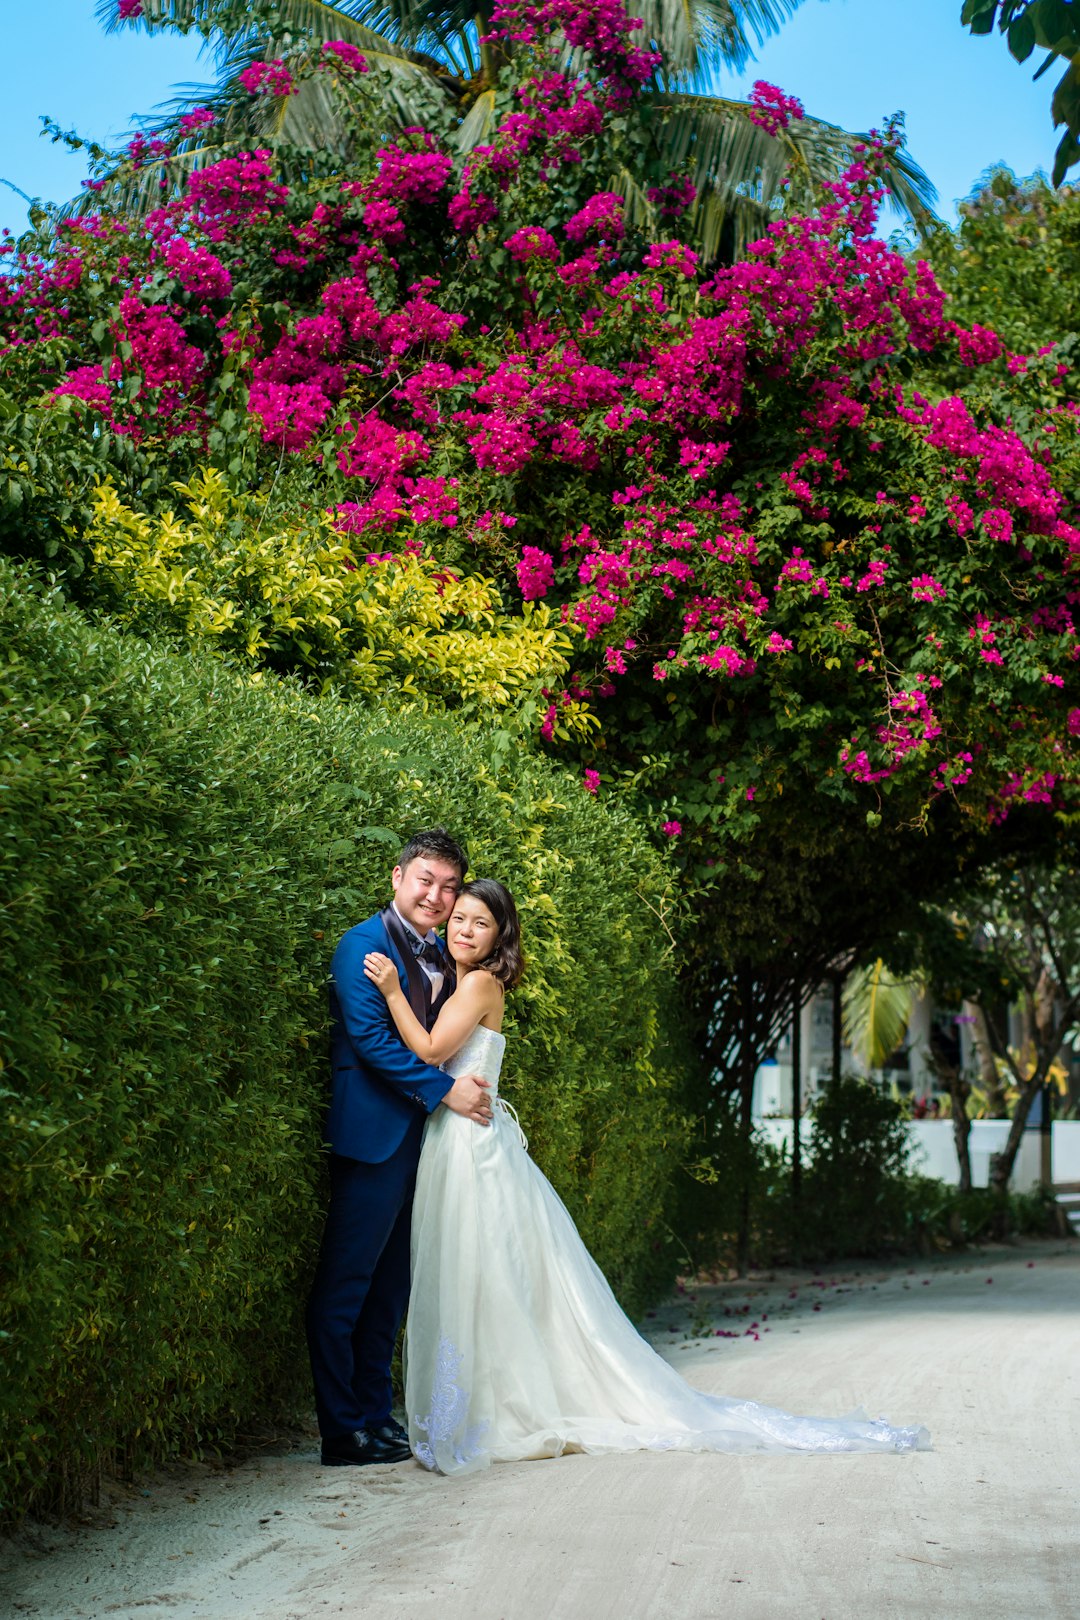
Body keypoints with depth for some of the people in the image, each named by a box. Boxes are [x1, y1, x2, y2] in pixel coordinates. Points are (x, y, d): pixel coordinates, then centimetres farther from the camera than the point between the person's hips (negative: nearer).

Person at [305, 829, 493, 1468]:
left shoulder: (445, 956, 15)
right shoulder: (364, 944, -9)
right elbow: (372, 1038, -17)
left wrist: (482, 1096, 4)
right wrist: (446, 1091, -16)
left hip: (423, 1136, 8)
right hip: (374, 1135, -8)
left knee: (390, 1285, 14)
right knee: (345, 1284, -3)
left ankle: (377, 1416, 22)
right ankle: (344, 1433, 2)